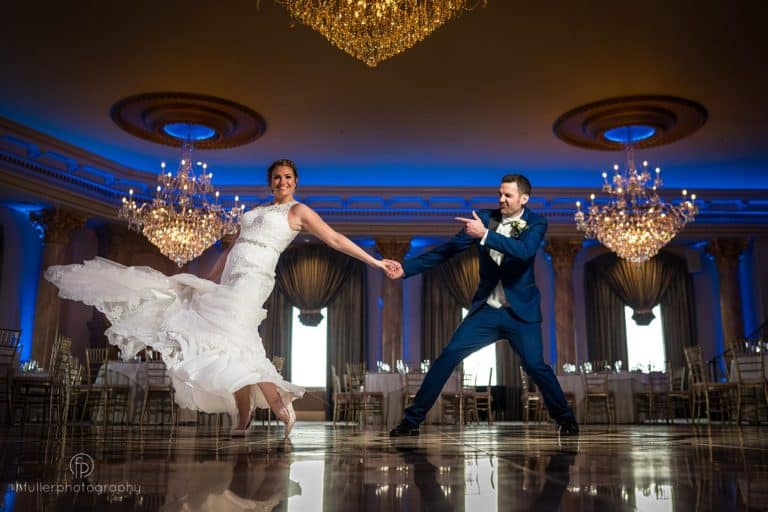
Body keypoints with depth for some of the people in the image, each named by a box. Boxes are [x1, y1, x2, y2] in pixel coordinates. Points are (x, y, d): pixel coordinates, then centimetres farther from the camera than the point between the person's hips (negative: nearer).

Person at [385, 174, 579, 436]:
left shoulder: (536, 223, -6)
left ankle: (566, 418, 17)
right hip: (486, 309, 2)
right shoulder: (485, 217, 0)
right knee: (448, 357, -5)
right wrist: (406, 267, -8)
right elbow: (449, 248, -1)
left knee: (535, 365, -10)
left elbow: (524, 251, -27)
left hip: (520, 312, -2)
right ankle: (412, 420, 4)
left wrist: (485, 234, -33)